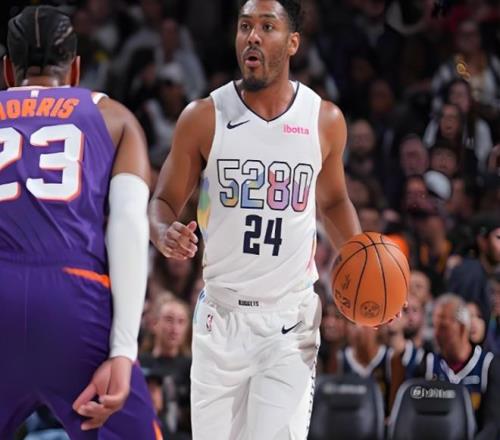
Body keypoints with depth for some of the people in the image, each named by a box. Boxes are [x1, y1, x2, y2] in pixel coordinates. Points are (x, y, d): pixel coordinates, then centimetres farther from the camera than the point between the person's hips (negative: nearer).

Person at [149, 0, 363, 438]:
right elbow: (164, 201, 5)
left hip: (291, 318, 0)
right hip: (221, 315, 0)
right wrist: (166, 235, -19)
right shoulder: (203, 118, -3)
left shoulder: (325, 120, 1)